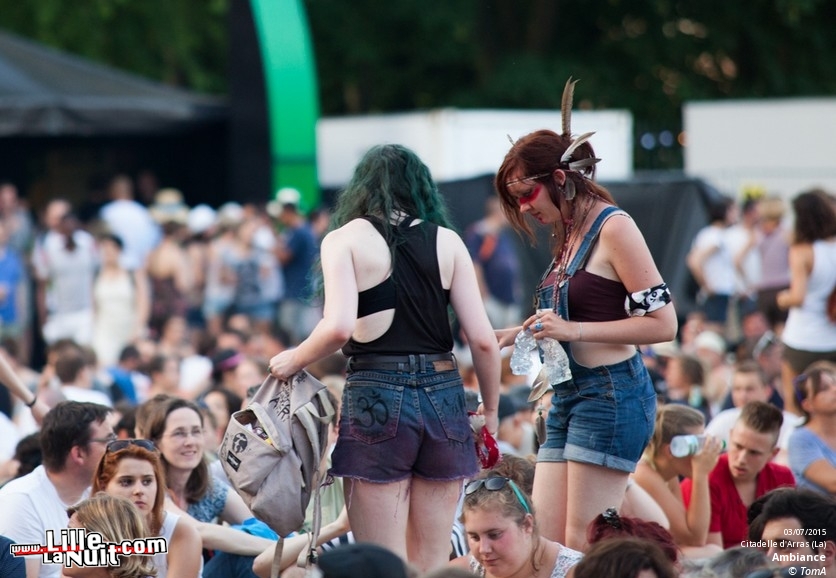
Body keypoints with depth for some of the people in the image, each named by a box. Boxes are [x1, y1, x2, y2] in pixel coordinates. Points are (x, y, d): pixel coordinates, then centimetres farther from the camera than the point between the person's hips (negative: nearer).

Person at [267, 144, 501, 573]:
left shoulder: (346, 239, 1)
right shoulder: (447, 241, 8)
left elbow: (339, 327, -14)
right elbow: (483, 340, 3)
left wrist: (294, 360, 4)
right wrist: (490, 413, 15)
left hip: (377, 397, -3)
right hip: (443, 395, 3)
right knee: (432, 565, 9)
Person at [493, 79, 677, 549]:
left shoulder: (613, 228, -10)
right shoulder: (570, 234, 14)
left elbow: (663, 323, -15)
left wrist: (574, 329, -18)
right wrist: (519, 335, 10)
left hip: (612, 395, -9)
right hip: (570, 398, 9)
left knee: (584, 547, -8)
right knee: (544, 544, 4)